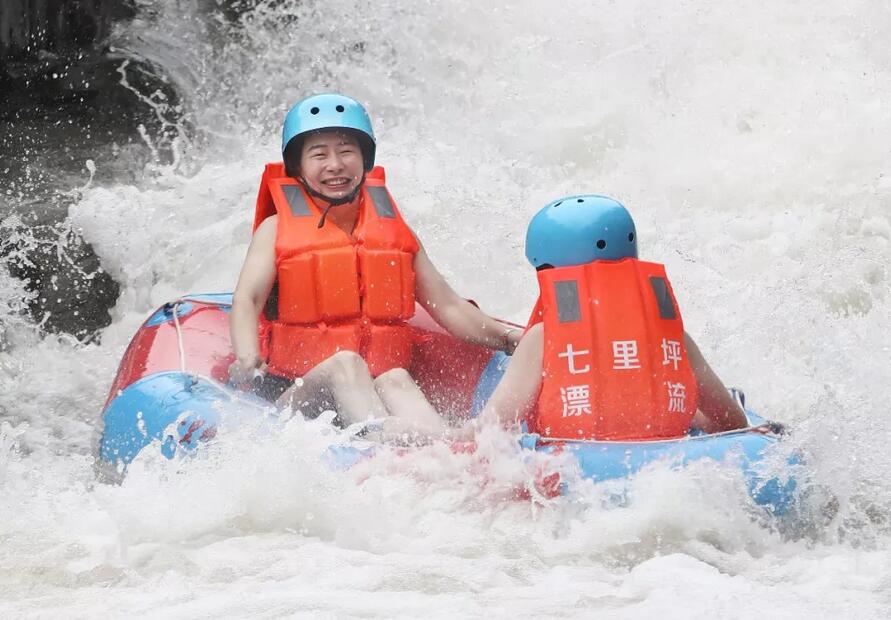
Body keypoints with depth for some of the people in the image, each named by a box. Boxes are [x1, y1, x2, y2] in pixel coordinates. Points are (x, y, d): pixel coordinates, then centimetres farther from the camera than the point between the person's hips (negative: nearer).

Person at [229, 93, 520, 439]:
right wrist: (247, 357, -26)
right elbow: (247, 299, -6)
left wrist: (508, 338, 4)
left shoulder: (392, 229, 18)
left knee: (396, 379, -31)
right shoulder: (277, 229, 9)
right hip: (295, 393, -2)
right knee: (344, 363, -33)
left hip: (381, 389, 2)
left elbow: (448, 307, 18)